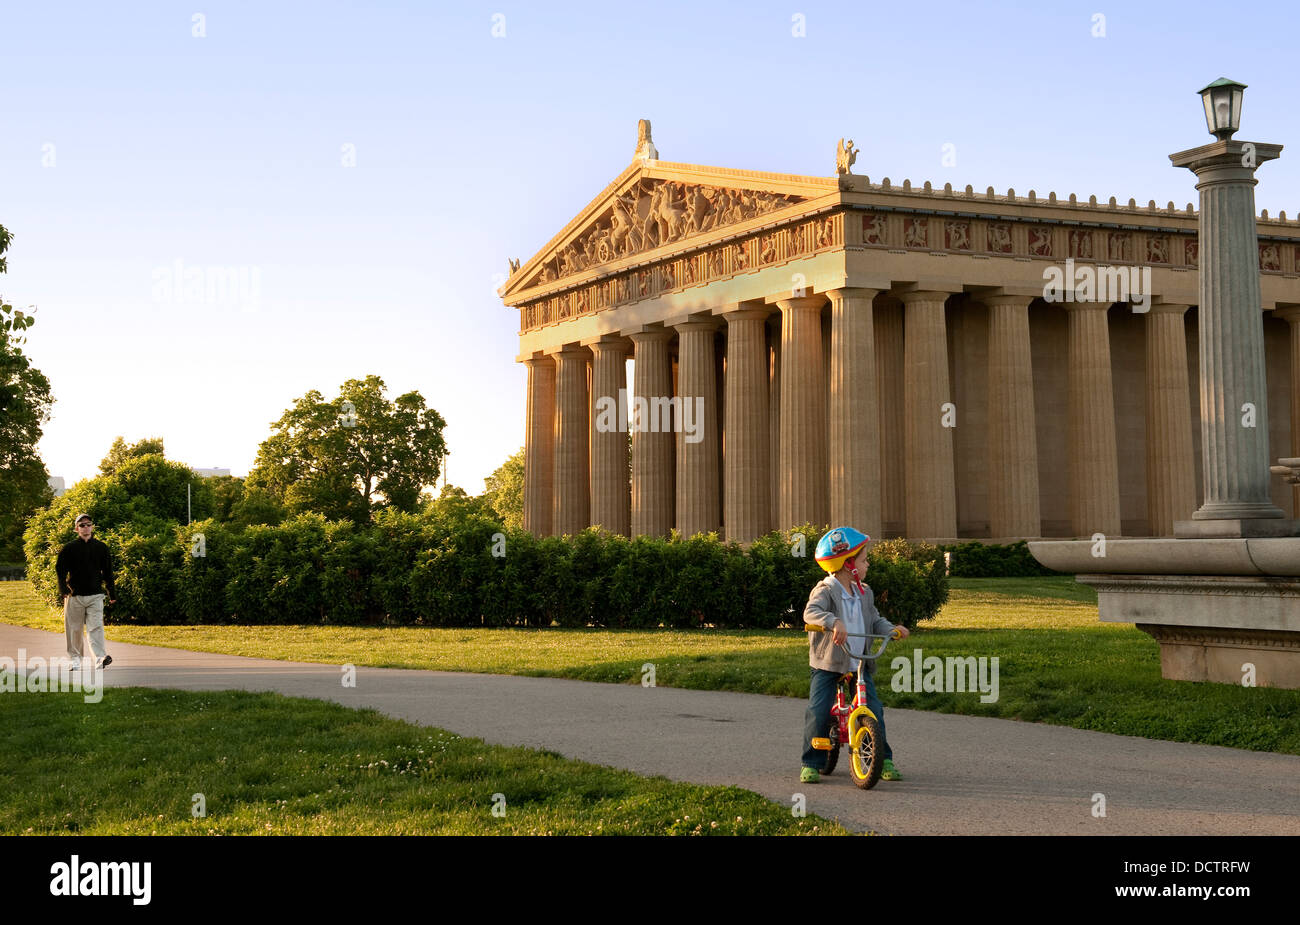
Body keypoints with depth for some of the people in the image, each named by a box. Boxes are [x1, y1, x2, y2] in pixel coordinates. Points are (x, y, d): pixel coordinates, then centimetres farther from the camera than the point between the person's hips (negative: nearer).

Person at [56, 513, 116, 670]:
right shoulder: (69, 548, 4)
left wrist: (112, 593, 13)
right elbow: (60, 569, 1)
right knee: (74, 629, 6)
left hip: (95, 595, 0)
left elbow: (107, 572, 14)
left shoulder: (101, 548, 9)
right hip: (75, 595, 0)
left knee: (96, 627, -12)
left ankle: (101, 657, -22)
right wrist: (63, 589, -14)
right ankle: (75, 659, 17)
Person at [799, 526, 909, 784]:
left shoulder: (864, 593, 10)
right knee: (819, 712, -10)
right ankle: (812, 763, 3)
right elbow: (811, 612, -30)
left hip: (860, 663, 5)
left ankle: (882, 760, 10)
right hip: (828, 663, -5)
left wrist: (892, 629, -5)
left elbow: (875, 620, 16)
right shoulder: (826, 590, -13)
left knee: (873, 710, -2)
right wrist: (834, 622, -48)